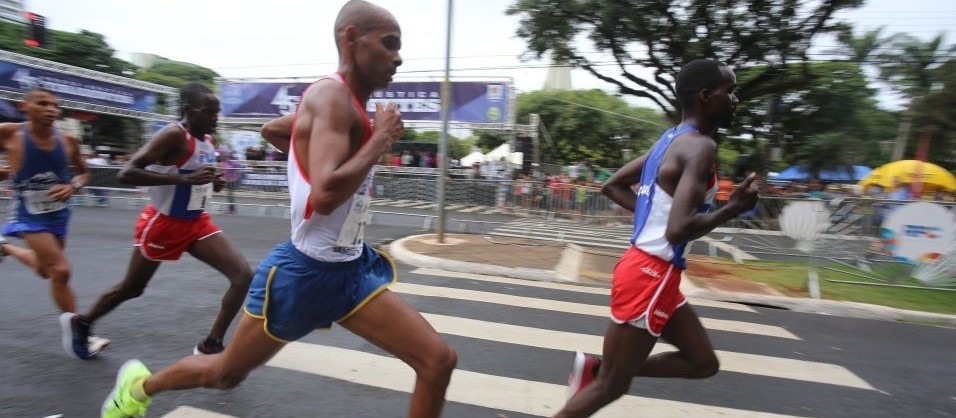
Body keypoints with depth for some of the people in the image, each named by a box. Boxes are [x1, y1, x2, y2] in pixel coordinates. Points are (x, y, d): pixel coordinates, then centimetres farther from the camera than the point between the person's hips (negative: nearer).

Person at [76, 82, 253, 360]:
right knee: (131, 288, 15)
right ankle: (81, 324, 46)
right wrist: (186, 179, -37)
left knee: (243, 276, -10)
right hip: (162, 223, -6)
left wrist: (213, 183, -2)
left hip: (197, 222, 6)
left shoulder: (209, 141, 4)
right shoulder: (174, 135, -20)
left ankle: (210, 347, 1)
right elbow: (126, 173, -29)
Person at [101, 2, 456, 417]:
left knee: (438, 360, -1)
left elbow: (271, 129, 25)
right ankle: (139, 384, 50)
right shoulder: (332, 94, -19)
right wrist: (381, 138, -22)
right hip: (303, 272, -8)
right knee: (224, 373, 18)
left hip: (351, 268, 8)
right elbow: (325, 195, -34)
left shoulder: (347, 103, 9)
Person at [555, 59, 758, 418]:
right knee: (610, 385, 6)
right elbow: (678, 230, -29)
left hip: (652, 272, 10)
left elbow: (612, 186, 19)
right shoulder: (700, 146, -17)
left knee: (703, 363, 22)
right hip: (649, 277, -10)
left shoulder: (671, 140, 11)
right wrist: (734, 207, -13)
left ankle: (595, 368, 21)